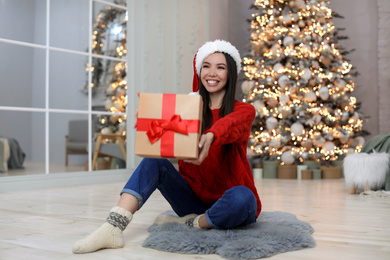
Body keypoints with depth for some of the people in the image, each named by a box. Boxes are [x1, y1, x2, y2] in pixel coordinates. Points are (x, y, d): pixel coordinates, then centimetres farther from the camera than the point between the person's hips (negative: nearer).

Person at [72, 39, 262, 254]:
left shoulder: (244, 111, -5)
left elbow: (230, 124, -30)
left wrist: (210, 137, -54)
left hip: (227, 205, -3)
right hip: (194, 199, 3)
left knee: (241, 197, -37)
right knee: (154, 161, -19)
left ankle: (191, 224, -11)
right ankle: (113, 228, -32)